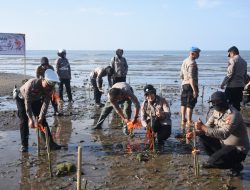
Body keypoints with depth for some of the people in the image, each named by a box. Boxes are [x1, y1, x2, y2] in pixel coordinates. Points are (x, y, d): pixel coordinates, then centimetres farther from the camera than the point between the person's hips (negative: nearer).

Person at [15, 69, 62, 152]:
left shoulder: (50, 88, -26)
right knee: (24, 122, -9)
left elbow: (46, 103, -24)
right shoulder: (31, 84, -40)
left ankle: (50, 143, -1)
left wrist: (40, 117, -30)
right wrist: (31, 119, -38)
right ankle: (24, 145, 1)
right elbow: (27, 102, -37)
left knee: (42, 120, -3)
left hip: (36, 100, 4)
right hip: (22, 99, -4)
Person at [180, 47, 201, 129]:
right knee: (190, 104, -5)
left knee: (184, 103, 15)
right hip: (190, 85, -9)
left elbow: (181, 75, 19)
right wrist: (194, 90, -24)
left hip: (184, 84, 9)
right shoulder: (192, 63, -16)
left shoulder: (184, 61, 13)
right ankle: (188, 122, -3)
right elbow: (191, 77, -23)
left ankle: (183, 120, 23)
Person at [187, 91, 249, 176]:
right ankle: (215, 159, 11)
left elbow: (224, 134, -38)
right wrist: (195, 133, -15)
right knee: (203, 137, -4)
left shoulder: (233, 115, -27)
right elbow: (208, 127, 4)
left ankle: (236, 166, 4)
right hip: (223, 143, 8)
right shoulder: (216, 111, 0)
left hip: (238, 149, -8)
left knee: (214, 161, -24)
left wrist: (203, 127, -41)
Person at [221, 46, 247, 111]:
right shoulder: (244, 62, 15)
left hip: (232, 86, -7)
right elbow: (245, 76, 17)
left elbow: (229, 74, -15)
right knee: (237, 104, 11)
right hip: (240, 86, 7)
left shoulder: (232, 60, -8)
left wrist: (223, 84, -8)